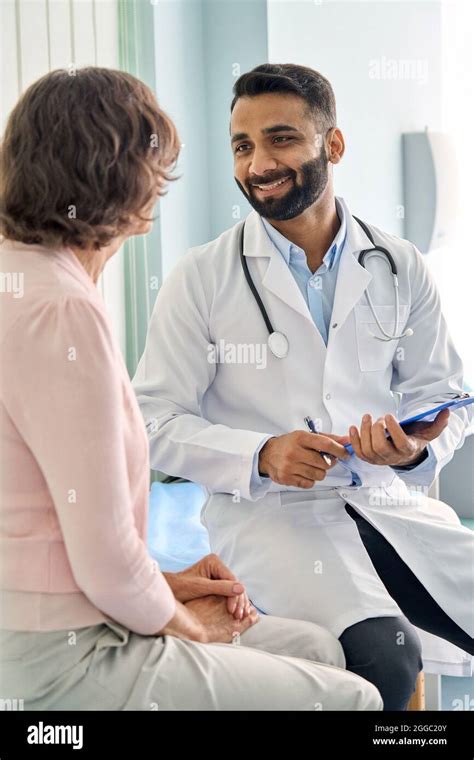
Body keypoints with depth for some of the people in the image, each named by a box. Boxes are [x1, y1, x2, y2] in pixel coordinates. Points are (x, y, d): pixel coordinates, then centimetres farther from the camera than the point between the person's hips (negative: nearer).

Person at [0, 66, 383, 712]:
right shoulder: (62, 313, -24)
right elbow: (108, 563, -22)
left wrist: (165, 582, 10)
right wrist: (189, 624, -3)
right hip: (60, 668, -10)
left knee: (316, 648, 20)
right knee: (352, 700, 2)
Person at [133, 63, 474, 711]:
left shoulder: (400, 268, 9)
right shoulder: (202, 279, 1)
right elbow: (156, 421, -1)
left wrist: (416, 448, -10)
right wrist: (262, 456, -18)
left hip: (390, 501, 4)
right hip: (265, 509, -3)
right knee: (385, 657, -30)